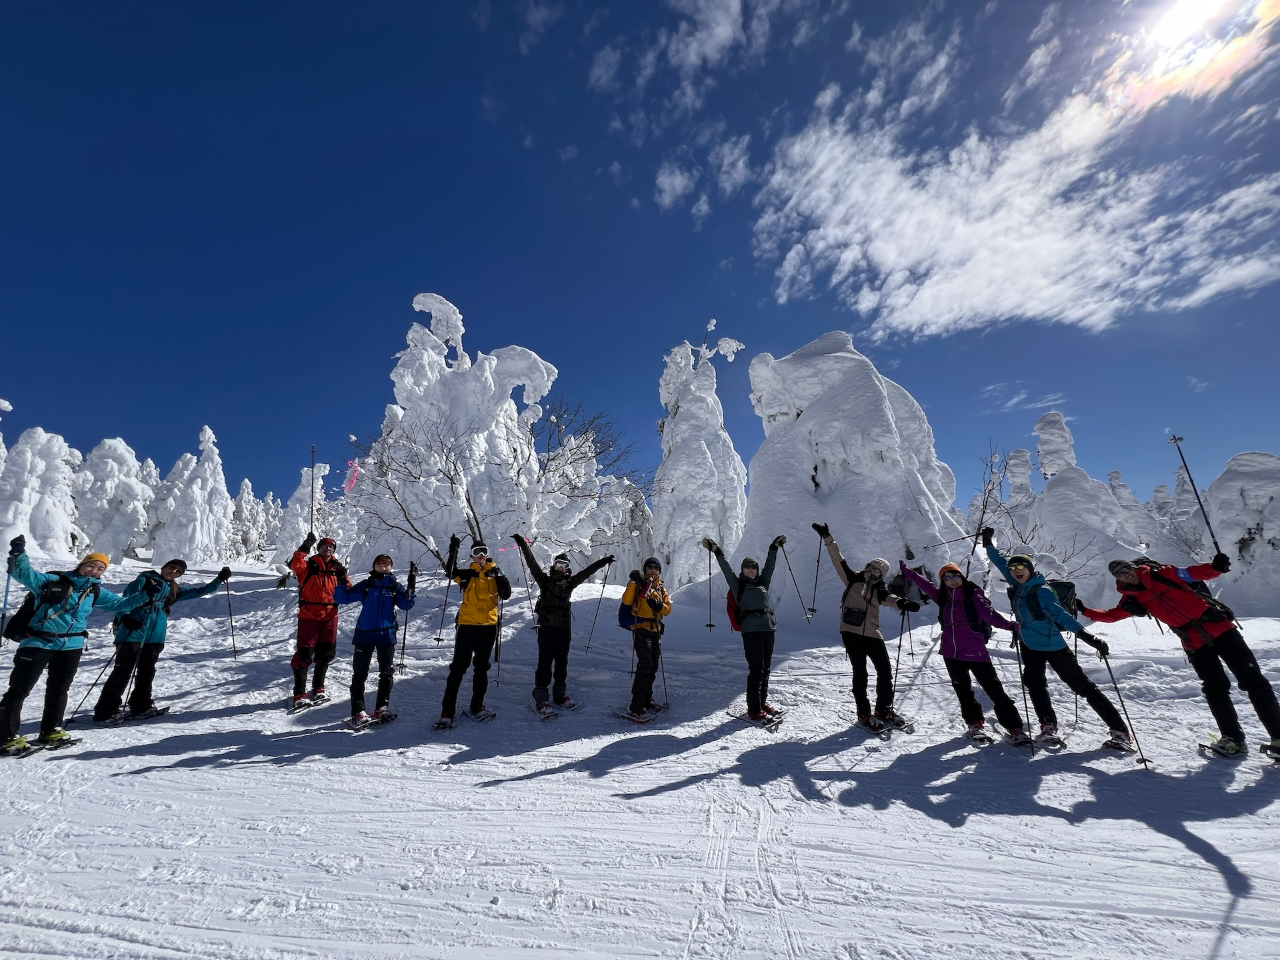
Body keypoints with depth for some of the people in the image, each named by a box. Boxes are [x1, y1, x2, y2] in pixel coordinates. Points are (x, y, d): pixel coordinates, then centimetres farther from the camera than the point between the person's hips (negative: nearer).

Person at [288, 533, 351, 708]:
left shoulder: (337, 569, 9)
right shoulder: (309, 565, -2)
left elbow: (346, 590, 11)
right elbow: (295, 565, -24)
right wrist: (304, 548, -30)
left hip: (330, 617, 4)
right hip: (308, 616, -4)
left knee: (325, 654, 13)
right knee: (304, 654, -1)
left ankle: (318, 689, 29)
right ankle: (299, 695, 7)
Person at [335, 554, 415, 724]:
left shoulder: (395, 586, 5)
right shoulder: (365, 586, 3)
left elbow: (406, 605, -4)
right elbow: (340, 598, 1)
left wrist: (410, 588, -17)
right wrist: (343, 582, -15)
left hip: (386, 634, 1)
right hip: (364, 634, -1)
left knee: (387, 672, 5)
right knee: (359, 673, 2)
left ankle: (382, 707, 17)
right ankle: (358, 712, 9)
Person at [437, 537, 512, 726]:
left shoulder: (495, 573, 7)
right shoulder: (467, 574, 3)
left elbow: (506, 595, 0)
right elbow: (450, 572, -16)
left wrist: (501, 578, -17)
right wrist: (453, 550, -27)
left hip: (489, 627, 2)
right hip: (467, 626, -2)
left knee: (482, 668, 12)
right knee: (458, 668, -1)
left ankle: (477, 706, 24)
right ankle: (447, 710, 5)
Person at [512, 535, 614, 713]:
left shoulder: (569, 583, 10)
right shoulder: (545, 580, 2)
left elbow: (587, 571, 10)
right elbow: (532, 564, -4)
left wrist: (603, 562, 8)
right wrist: (523, 545, -10)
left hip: (564, 628, 3)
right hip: (546, 627, -3)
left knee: (562, 661, 10)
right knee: (545, 662, -2)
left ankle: (559, 694, 23)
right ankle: (541, 697, 6)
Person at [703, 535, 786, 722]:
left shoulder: (763, 582, 18)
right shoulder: (738, 584, 6)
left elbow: (769, 565, 25)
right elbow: (726, 568, -1)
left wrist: (774, 547, 30)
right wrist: (716, 551, -8)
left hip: (769, 628, 5)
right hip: (751, 630, -5)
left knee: (766, 668, 12)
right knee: (756, 670, -6)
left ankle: (763, 701, 25)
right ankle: (754, 709, 1)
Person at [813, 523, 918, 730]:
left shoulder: (880, 591, 8)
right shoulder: (853, 579, 5)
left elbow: (891, 599, -13)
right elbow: (838, 560, -1)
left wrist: (902, 603, -37)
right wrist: (827, 538, -10)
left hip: (872, 634, 3)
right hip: (851, 632, -3)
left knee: (885, 671, 6)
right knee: (860, 673, 1)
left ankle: (884, 710, 26)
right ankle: (864, 713, 15)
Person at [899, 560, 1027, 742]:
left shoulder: (973, 596, -8)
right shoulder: (942, 597, 5)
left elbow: (989, 613, -22)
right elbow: (922, 582, 14)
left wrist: (1007, 625, -40)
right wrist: (905, 569, 21)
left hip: (975, 651, -5)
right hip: (951, 653, 5)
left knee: (994, 689, -1)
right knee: (962, 689, 16)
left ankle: (1014, 727, 10)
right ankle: (975, 722, 32)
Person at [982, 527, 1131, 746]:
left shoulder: (1041, 590, -20)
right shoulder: (1018, 586, -1)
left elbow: (1061, 615, -28)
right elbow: (1001, 563, 12)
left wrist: (1087, 636, -40)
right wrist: (988, 543, 18)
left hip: (1053, 646, -7)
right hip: (1030, 647, 7)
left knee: (1083, 686, 1)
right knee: (1035, 685, 7)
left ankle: (1120, 731, 10)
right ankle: (1048, 725, 17)